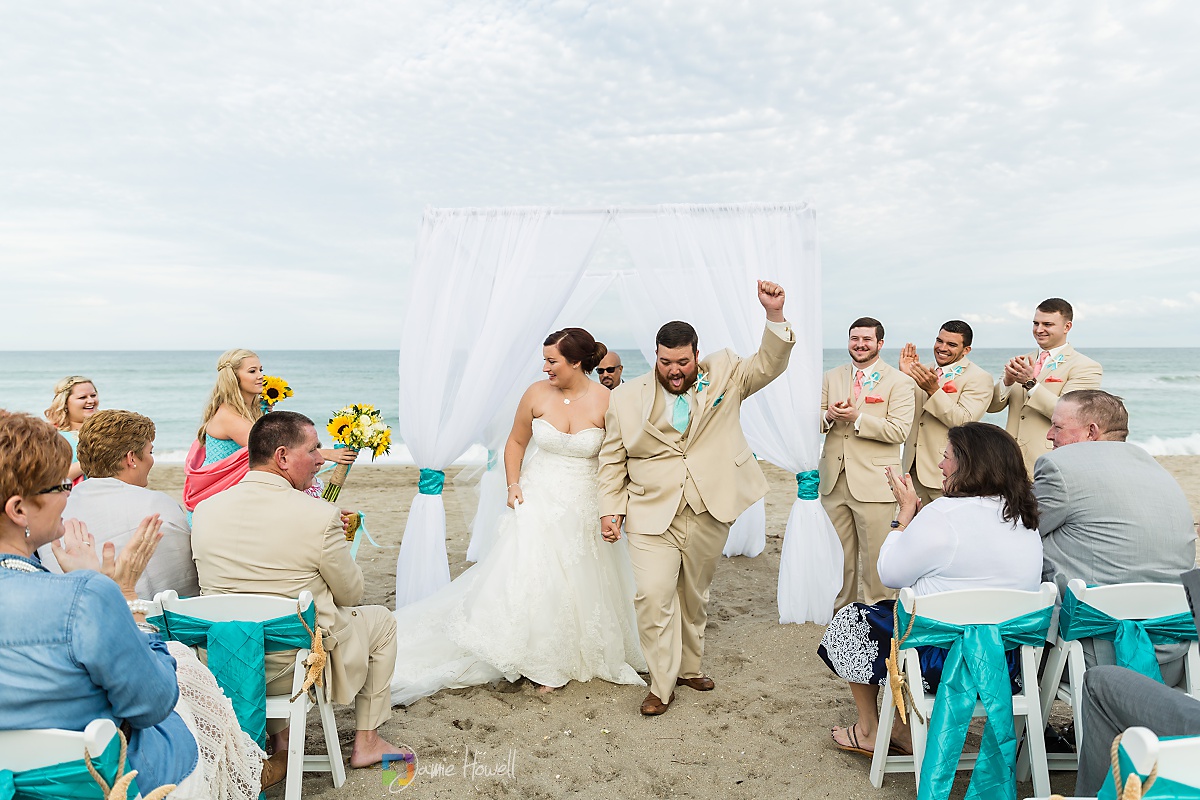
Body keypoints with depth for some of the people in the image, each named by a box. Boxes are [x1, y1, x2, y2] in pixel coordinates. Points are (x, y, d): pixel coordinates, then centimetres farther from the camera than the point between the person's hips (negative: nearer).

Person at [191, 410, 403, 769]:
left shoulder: (205, 509, -6)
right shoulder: (320, 515, -21)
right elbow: (351, 594, -8)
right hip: (296, 664, -5)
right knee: (382, 619, 20)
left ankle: (281, 740, 38)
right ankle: (366, 742, 30)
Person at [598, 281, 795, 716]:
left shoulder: (723, 375, 4)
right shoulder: (626, 397, 1)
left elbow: (768, 366, -5)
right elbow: (613, 459, 5)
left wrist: (775, 316, -20)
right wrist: (611, 508, -1)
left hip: (710, 513, 2)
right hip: (653, 514, -1)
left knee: (695, 595, 15)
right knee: (653, 595, -12)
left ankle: (689, 667, 36)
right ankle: (661, 685, 4)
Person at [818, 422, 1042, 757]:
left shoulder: (944, 515, -23)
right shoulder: (1024, 519, 3)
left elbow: (890, 574, -11)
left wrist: (906, 511, -2)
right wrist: (916, 510, 13)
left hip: (946, 662, -8)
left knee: (849, 620, 16)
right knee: (892, 610, 30)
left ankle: (869, 730, 31)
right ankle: (904, 730, 32)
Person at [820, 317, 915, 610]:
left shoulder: (899, 382, -2)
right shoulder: (831, 378, 13)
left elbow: (899, 431, -13)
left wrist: (857, 418, -21)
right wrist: (828, 415, -14)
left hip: (873, 482, -4)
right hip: (833, 480, 5)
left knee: (875, 554, 2)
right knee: (838, 552, 14)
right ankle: (841, 606, 30)